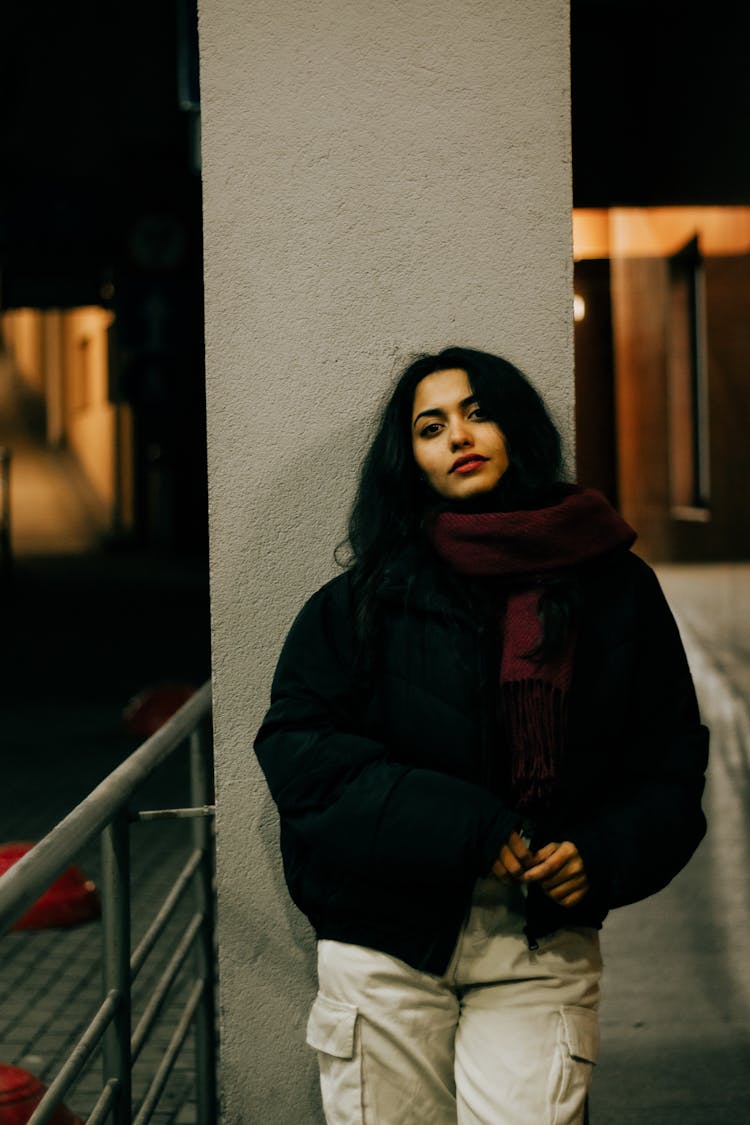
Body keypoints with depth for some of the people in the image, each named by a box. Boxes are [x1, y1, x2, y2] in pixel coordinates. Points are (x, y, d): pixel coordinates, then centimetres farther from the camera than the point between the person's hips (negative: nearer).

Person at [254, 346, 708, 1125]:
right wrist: (461, 827, -15)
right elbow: (295, 745, -7)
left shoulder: (616, 586, 5)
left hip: (542, 951, 1)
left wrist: (602, 857, -9)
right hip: (388, 947, 0)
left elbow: (669, 767, 10)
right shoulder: (372, 593, 2)